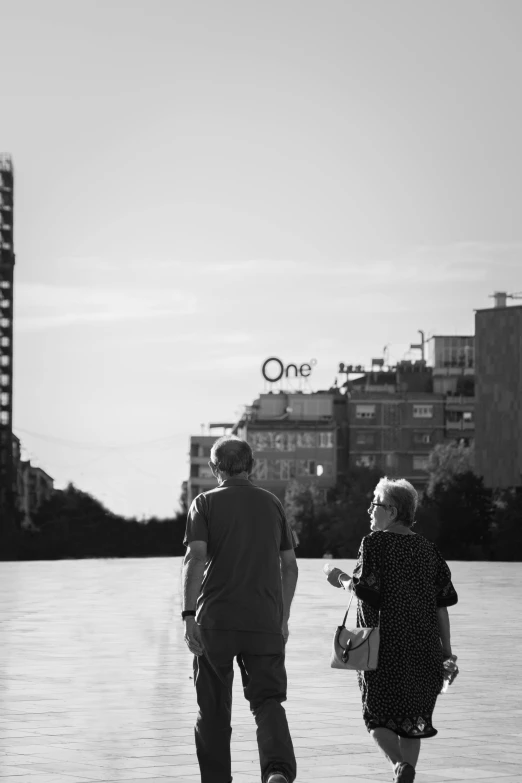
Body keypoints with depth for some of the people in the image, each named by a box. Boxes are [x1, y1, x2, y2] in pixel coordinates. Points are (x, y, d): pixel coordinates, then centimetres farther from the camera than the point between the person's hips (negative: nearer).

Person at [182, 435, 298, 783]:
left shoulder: (206, 503, 2)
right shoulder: (272, 503, 12)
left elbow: (196, 559, -10)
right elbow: (290, 565, 13)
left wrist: (189, 616, -12)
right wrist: (283, 617, 21)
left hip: (216, 620, -2)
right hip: (265, 621, 2)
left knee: (214, 708, 10)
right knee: (268, 699, 1)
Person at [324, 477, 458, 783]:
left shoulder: (375, 543, -8)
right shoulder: (427, 549, 8)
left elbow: (367, 591, -17)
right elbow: (442, 604, 7)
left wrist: (341, 580, 1)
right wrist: (446, 648, 13)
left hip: (383, 645, -5)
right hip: (423, 648, 5)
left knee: (378, 715, 5)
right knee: (411, 717, 14)